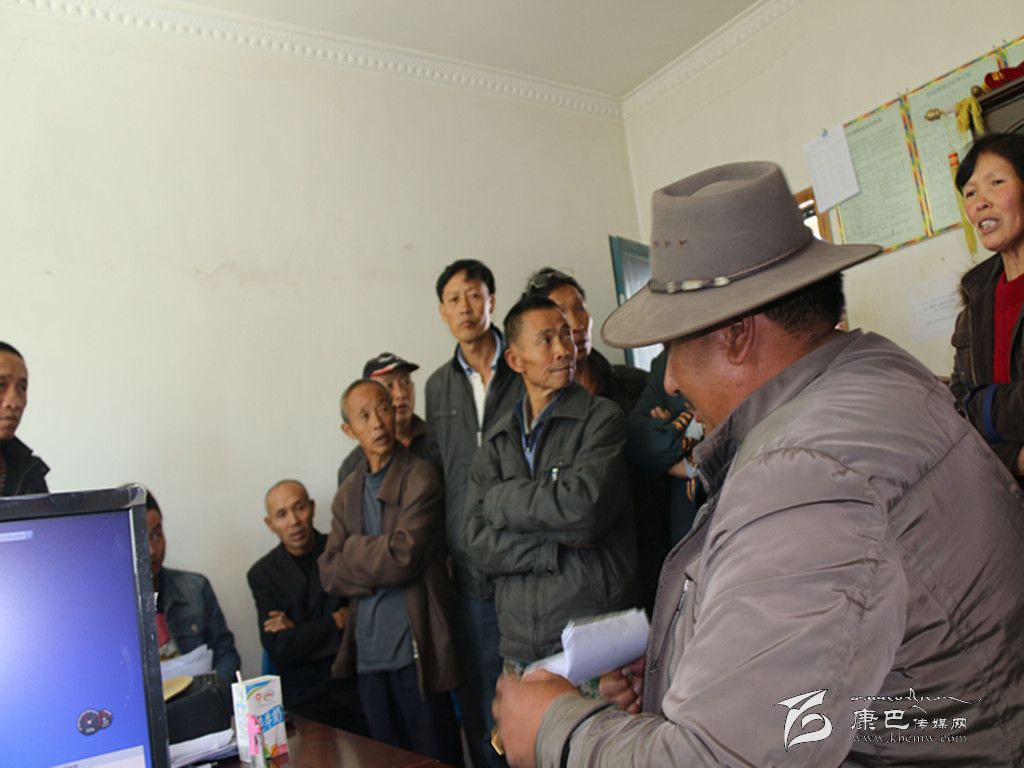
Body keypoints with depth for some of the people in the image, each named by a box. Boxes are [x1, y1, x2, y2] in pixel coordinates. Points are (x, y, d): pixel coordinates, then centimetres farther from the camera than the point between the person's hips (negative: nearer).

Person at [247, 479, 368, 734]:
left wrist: (298, 632, -7)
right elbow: (279, 650, -5)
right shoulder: (262, 573, 1)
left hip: (357, 684, 0)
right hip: (305, 699, 0)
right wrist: (338, 620, -10)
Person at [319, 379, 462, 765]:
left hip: (415, 649, -6)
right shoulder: (348, 492, 10)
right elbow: (329, 572, 3)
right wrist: (379, 566, -10)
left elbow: (402, 557, -18)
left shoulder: (420, 477, -9)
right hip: (368, 651, 6)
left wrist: (354, 550, -3)